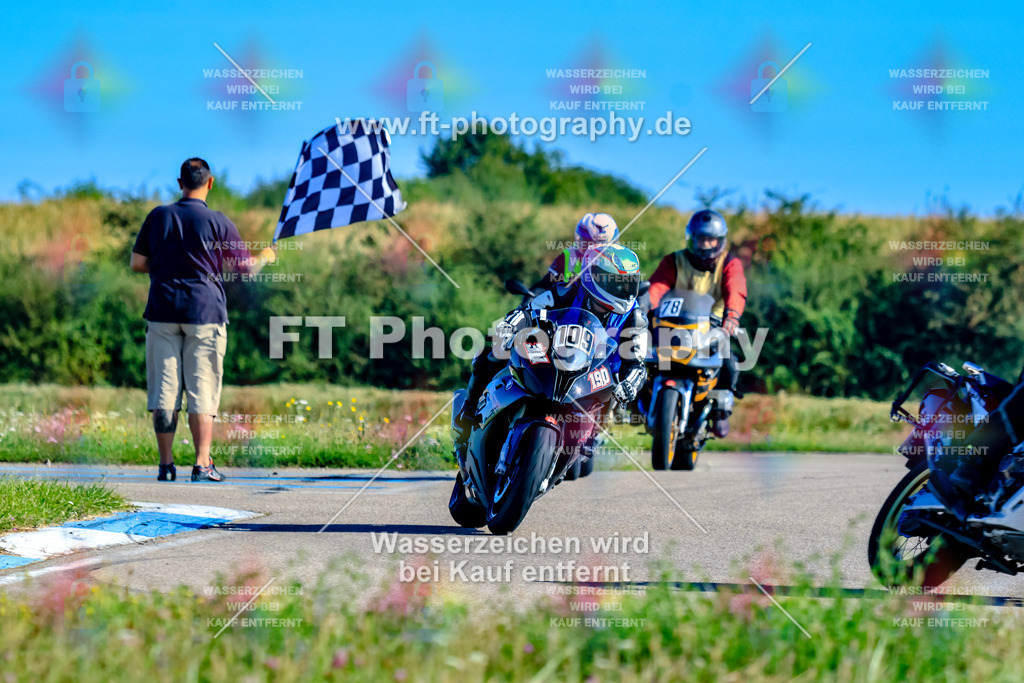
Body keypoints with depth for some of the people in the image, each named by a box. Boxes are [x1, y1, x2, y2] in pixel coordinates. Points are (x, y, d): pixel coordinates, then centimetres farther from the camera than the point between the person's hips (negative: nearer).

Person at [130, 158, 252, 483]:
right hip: (205, 310, -2)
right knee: (202, 391, 0)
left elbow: (137, 263, 5)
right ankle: (202, 464, -4)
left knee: (164, 389, 5)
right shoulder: (217, 222, -4)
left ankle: (166, 464, 4)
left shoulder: (157, 216, 5)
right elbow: (247, 266, 3)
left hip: (163, 310, 2)